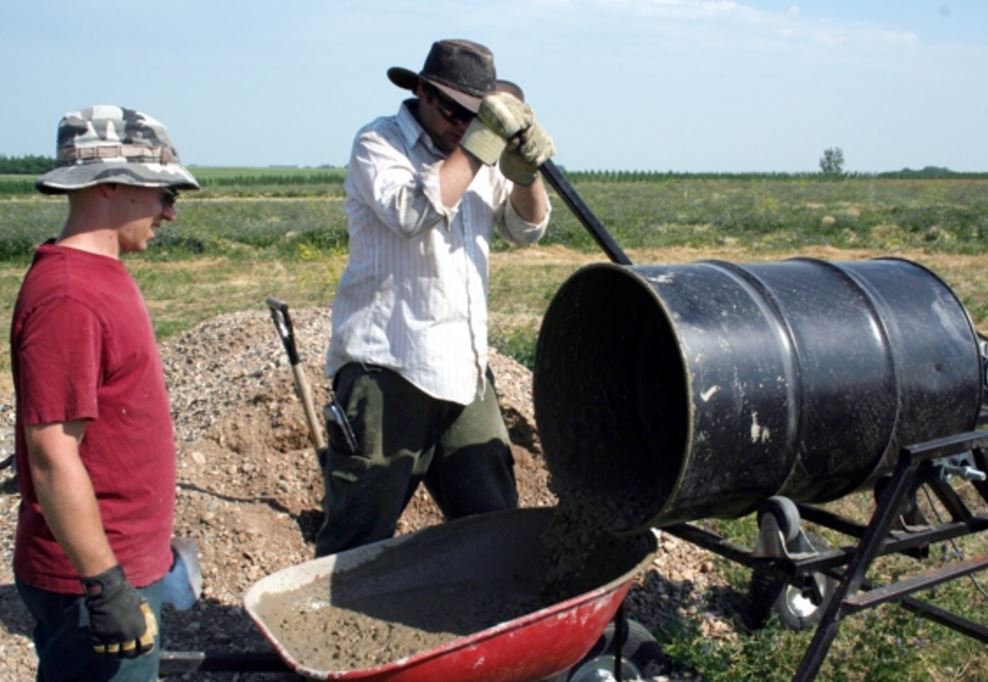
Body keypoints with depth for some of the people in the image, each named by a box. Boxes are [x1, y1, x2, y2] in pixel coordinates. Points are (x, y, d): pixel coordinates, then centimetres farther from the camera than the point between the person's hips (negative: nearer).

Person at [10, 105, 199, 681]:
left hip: (129, 559, 9)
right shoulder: (68, 299, -23)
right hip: (95, 575, -9)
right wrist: (106, 586, -21)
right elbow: (53, 457, -25)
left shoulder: (102, 274, 8)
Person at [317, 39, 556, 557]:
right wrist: (480, 141, -19)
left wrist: (525, 169, -5)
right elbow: (413, 212, -22)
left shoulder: (478, 156, 16)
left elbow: (527, 228, 13)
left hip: (463, 372, 7)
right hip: (386, 370, -6)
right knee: (357, 541, -1)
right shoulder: (378, 144, -3)